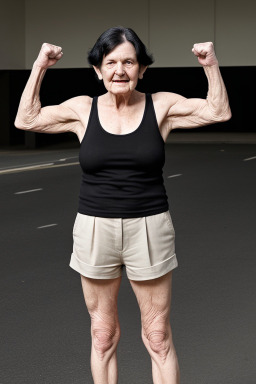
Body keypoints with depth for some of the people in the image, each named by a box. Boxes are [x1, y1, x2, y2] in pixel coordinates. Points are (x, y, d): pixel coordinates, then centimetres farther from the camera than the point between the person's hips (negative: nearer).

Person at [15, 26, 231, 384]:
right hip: (94, 230, 1)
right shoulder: (82, 109, 2)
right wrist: (40, 67, 3)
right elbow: (26, 119, 7)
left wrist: (211, 65, -8)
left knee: (158, 338, 3)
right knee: (102, 335, 11)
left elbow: (219, 112, 2)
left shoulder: (161, 106, -1)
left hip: (149, 230, -1)